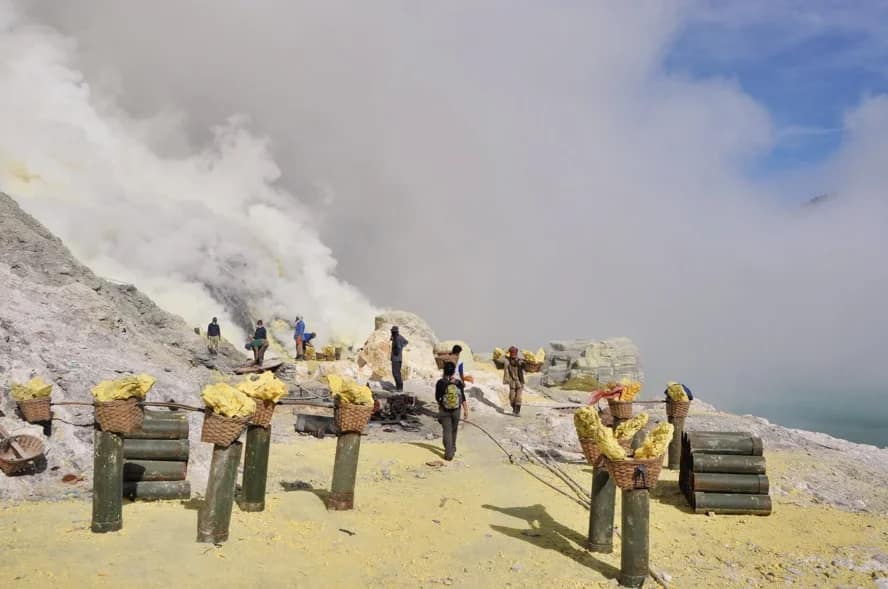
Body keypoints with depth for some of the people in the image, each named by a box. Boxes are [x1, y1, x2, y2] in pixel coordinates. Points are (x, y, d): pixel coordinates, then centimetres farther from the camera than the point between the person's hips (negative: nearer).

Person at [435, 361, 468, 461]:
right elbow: (463, 398, -7)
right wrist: (466, 410, 0)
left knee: (447, 431, 3)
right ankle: (452, 448, 40)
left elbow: (437, 397, -4)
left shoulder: (441, 382, -13)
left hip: (444, 410, -2)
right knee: (453, 430, 21)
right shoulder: (459, 383, -9)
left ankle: (449, 453, -7)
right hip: (456, 410, 2)